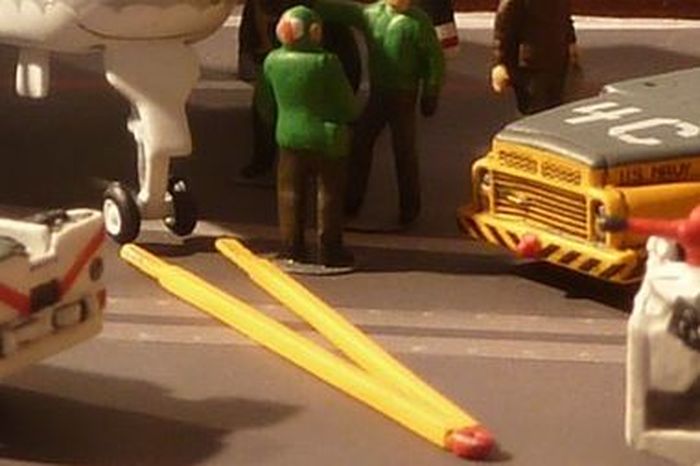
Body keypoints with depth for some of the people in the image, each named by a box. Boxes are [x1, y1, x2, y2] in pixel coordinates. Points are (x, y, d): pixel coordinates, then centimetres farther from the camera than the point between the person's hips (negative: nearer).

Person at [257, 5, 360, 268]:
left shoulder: (273, 61, -5)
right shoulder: (326, 63, -19)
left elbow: (266, 106, 8)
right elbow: (350, 107, -12)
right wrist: (349, 115, 11)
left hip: (289, 137, 4)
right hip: (327, 138, -4)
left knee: (291, 193, 14)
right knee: (329, 194, 7)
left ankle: (292, 248, 18)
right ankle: (329, 251, 12)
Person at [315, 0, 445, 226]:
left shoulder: (418, 21, -13)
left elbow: (435, 58, -9)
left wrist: (430, 95, -8)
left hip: (403, 96, -4)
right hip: (377, 93, 4)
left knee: (404, 151, 1)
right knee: (360, 144, 8)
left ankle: (409, 207, 15)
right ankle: (352, 201, 22)